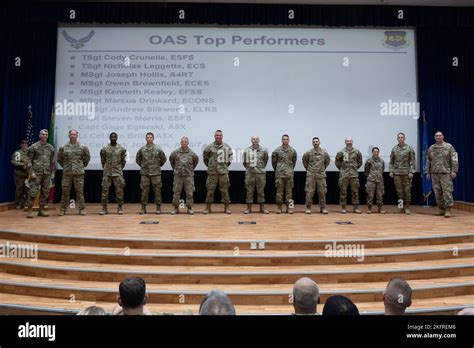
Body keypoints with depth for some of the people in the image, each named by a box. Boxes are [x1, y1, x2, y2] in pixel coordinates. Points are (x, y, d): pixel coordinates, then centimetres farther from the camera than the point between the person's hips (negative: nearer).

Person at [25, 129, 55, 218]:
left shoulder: (50, 147, 12)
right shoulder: (33, 147, 0)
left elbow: (53, 161, 16)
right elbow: (29, 160, -3)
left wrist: (53, 172, 10)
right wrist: (31, 172, -10)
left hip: (47, 173, 4)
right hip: (36, 173, -4)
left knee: (45, 192, 6)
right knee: (33, 191, -7)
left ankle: (41, 210, 14)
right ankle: (29, 210, 2)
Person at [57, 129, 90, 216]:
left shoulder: (83, 147, 1)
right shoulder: (63, 148, 4)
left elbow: (87, 157, 12)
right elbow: (59, 159, 15)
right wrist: (64, 166, 10)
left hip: (79, 172, -1)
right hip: (67, 173, 1)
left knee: (80, 191, 2)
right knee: (65, 191, 4)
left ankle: (81, 209, 9)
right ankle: (63, 209, 13)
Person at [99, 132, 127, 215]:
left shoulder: (121, 149, 1)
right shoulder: (104, 149, 2)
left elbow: (123, 160, 9)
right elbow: (102, 160, 11)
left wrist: (119, 168, 10)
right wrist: (106, 168, 10)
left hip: (118, 173, -1)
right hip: (107, 173, 1)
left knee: (119, 190, 3)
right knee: (105, 190, 1)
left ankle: (120, 208, 12)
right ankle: (104, 208, 9)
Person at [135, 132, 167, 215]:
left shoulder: (158, 149, -1)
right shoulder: (142, 149, 3)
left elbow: (163, 159, 9)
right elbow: (137, 159, 16)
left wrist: (158, 166, 8)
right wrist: (142, 166, 10)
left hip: (156, 173, -1)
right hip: (144, 173, 1)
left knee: (157, 191, 3)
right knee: (144, 191, 5)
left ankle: (158, 208, 11)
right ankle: (143, 208, 13)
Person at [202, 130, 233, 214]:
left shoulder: (227, 147, 4)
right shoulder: (209, 147, 0)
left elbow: (230, 155, 19)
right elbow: (205, 157, 13)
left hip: (223, 171, 1)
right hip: (212, 172, -1)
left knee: (225, 190, 4)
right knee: (210, 190, 3)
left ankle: (227, 208, 13)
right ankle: (208, 208, 13)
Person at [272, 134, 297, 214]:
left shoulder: (293, 151, 3)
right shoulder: (277, 150, 0)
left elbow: (294, 161, 15)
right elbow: (274, 161, 10)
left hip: (289, 174, 1)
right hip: (279, 174, -1)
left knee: (289, 191, 4)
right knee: (279, 191, 2)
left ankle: (289, 207, 9)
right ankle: (279, 207, 8)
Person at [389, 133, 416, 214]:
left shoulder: (409, 148, 0)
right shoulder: (394, 149, 9)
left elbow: (412, 161, -3)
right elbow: (391, 161, 12)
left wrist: (411, 172, -10)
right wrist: (391, 171, 4)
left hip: (406, 173, -2)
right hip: (397, 173, 3)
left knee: (407, 190, 0)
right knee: (399, 190, 5)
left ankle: (407, 207, 7)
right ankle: (401, 206, 14)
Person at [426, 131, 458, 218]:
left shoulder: (449, 147, 3)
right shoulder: (431, 148, 13)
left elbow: (454, 159, -2)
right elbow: (428, 161, 15)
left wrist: (454, 171, -10)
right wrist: (427, 172, 11)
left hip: (446, 173, -4)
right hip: (434, 173, 4)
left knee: (447, 191, -8)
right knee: (437, 192, 5)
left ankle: (448, 210, -5)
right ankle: (441, 209, 14)